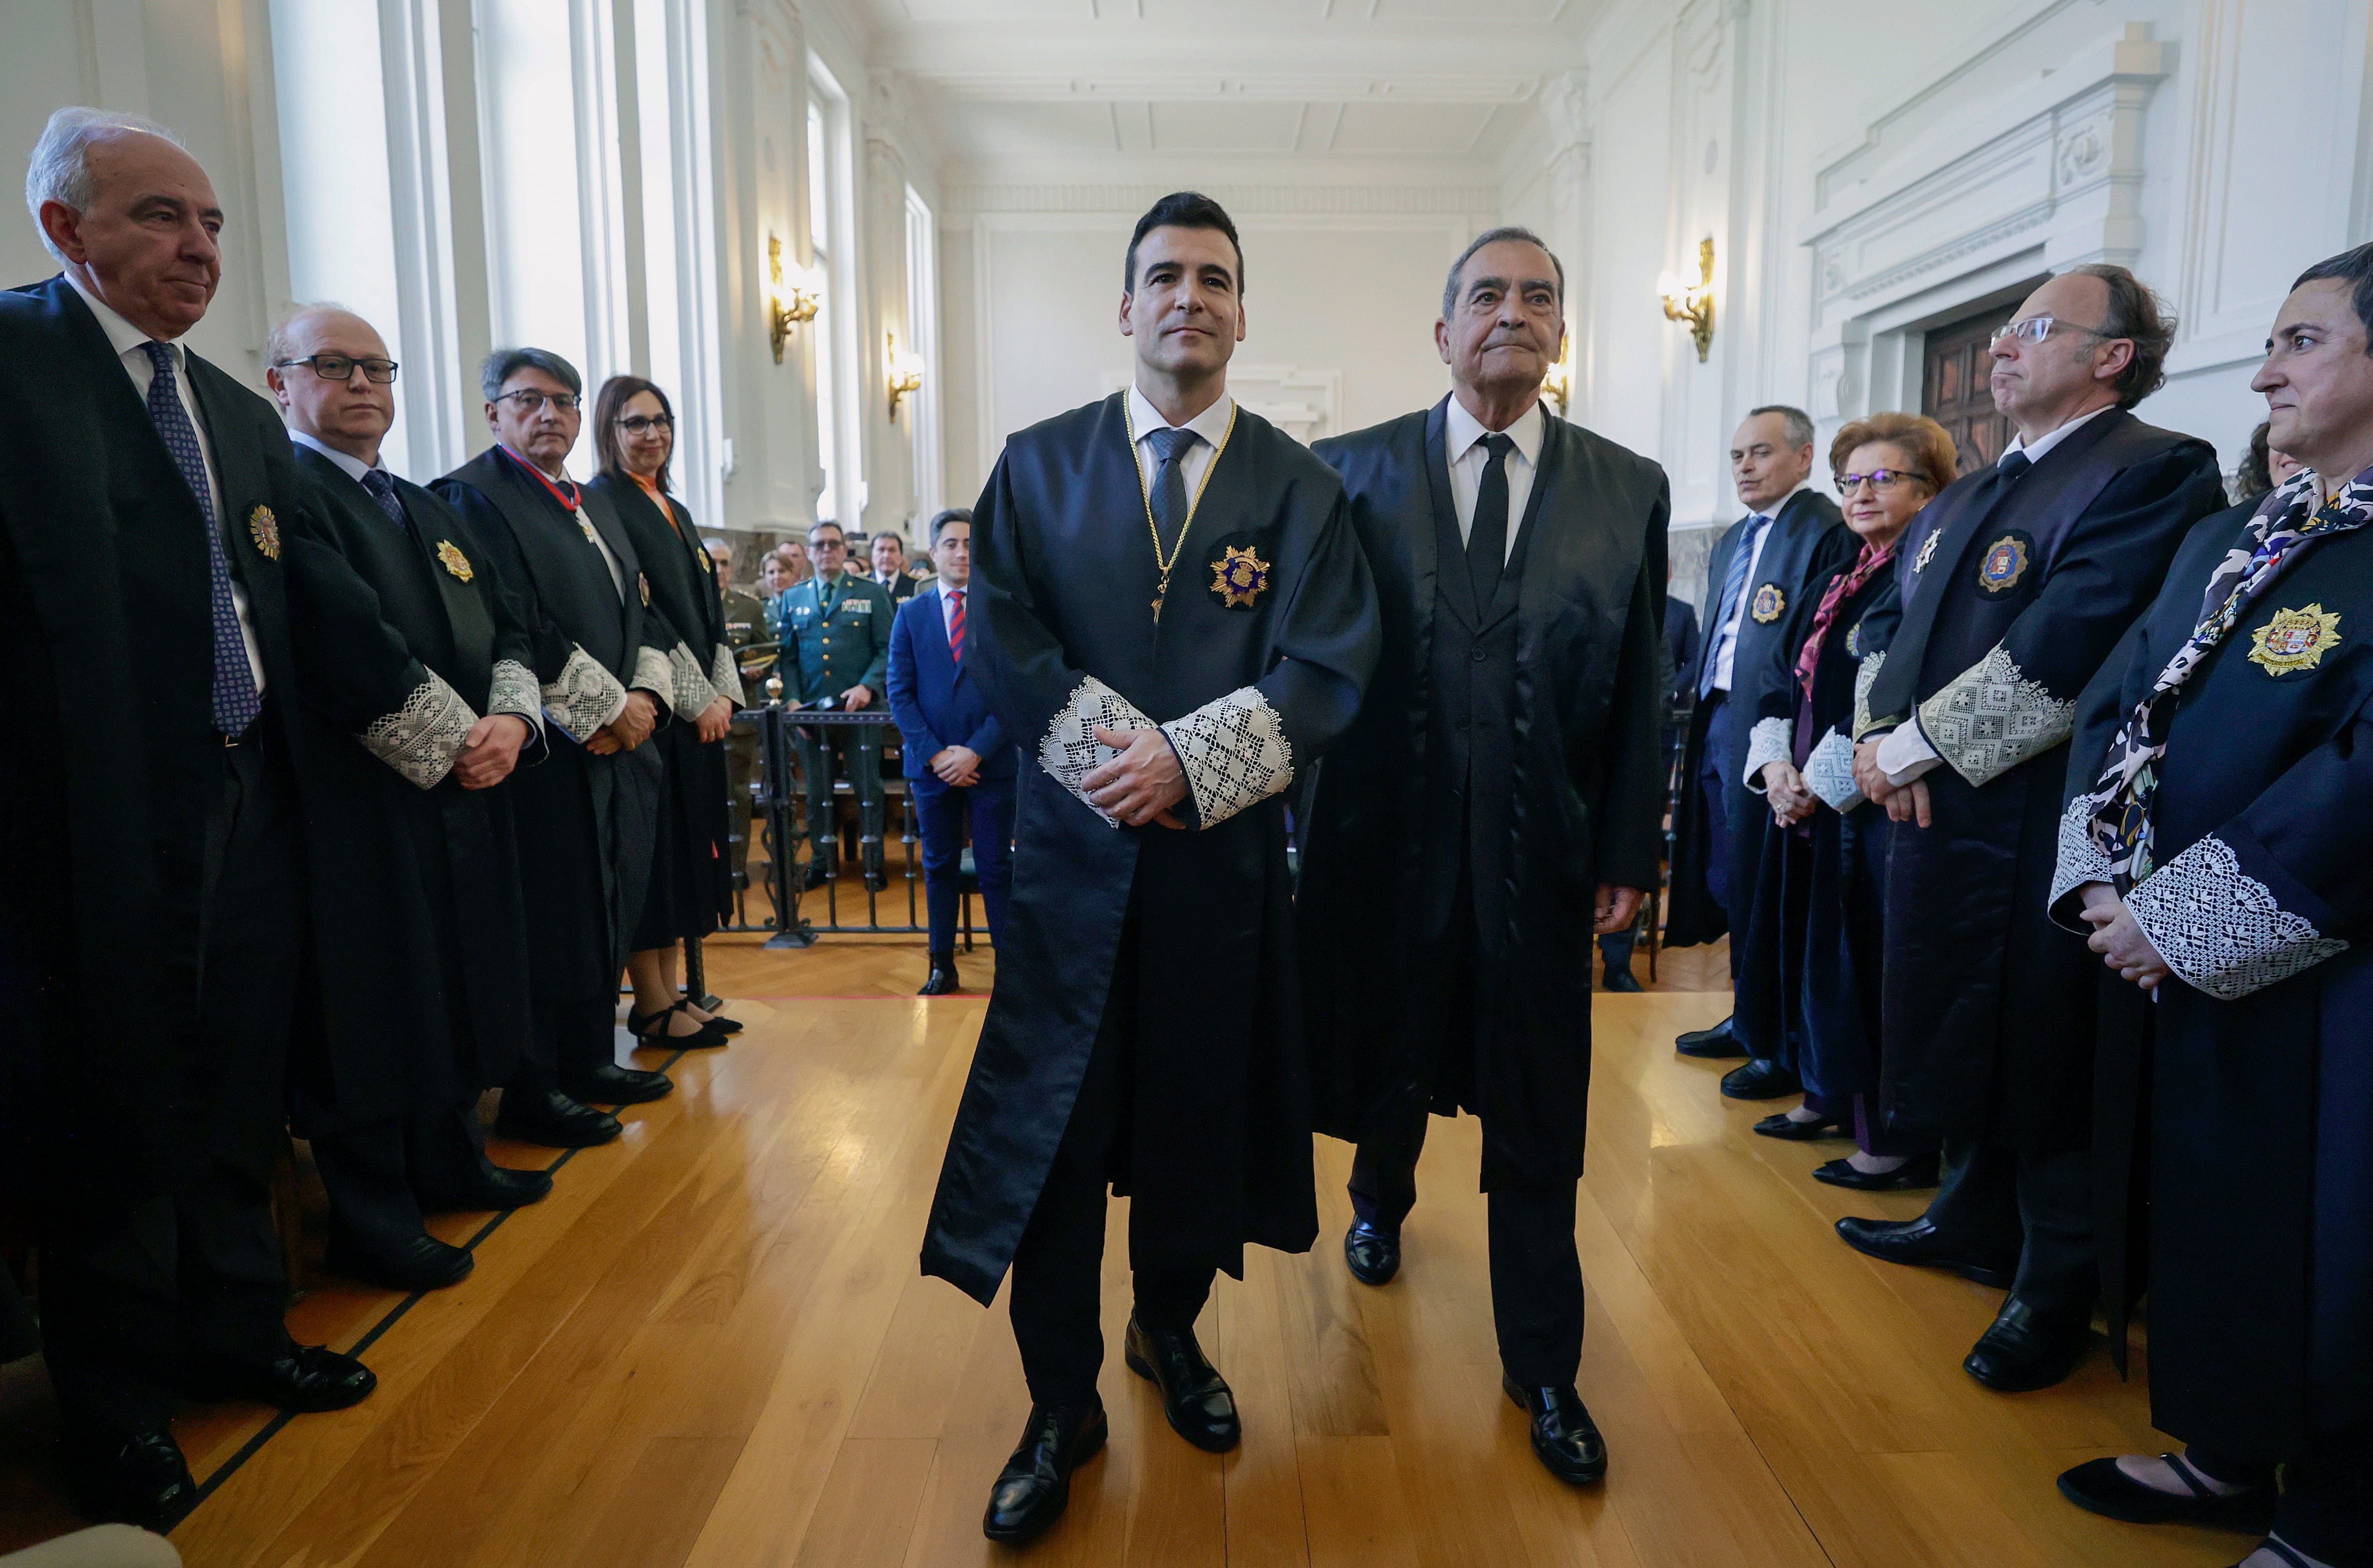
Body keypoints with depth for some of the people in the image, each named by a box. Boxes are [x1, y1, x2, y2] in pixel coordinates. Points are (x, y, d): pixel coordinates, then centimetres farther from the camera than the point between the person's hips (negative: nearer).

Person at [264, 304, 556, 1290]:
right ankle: (370, 1217, 13)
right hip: (360, 802, -8)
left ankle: (449, 1160, 32)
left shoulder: (427, 508, 20)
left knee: (455, 986, 16)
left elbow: (506, 632, 14)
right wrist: (451, 744, -18)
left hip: (463, 799, 8)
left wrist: (511, 719, -5)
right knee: (374, 1001, 0)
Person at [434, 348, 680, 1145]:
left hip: (620, 747, 8)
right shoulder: (473, 497, -7)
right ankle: (532, 1093, 9)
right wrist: (608, 708, -14)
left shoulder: (597, 505, 19)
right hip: (550, 754, -8)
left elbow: (643, 613, 16)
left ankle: (589, 1061, 27)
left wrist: (646, 697, -1)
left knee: (609, 910, 14)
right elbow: (520, 630, -17)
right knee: (547, 922, -3)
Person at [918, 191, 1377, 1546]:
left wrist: (1189, 760, -18)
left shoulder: (1301, 486, 2)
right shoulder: (1039, 466, 5)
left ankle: (1172, 1334, 39)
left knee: (1202, 1116, 14)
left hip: (1229, 855, 1)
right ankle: (1063, 1406, 21)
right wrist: (1122, 755, -14)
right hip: (1076, 850, 0)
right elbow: (1003, 644, -3)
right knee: (1054, 1128, 4)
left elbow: (1328, 671, -6)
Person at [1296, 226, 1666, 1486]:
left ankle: (1542, 1367, 28)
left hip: (1542, 849, 1)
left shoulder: (1628, 491, 2)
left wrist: (1629, 850, 0)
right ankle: (1381, 1201, 54)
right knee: (1385, 1056, 20)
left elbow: (1641, 689, 2)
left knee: (1538, 1124, 9)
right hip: (1388, 831, 0)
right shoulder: (1353, 471, 0)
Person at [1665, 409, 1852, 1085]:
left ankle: (1787, 1050, 13)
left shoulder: (1826, 532, -10)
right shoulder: (1731, 541, 19)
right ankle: (1750, 1022, 31)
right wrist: (1703, 711, 16)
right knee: (1731, 884, 16)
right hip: (1718, 724, 9)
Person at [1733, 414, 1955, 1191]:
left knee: (1873, 958, -3)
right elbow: (1787, 683, 15)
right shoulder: (1834, 584, 15)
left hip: (1877, 805, -9)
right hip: (1806, 803, 9)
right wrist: (1776, 764, -1)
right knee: (1818, 949, 16)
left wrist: (1827, 779, -17)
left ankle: (1898, 1138, 9)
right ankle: (1832, 1096, 31)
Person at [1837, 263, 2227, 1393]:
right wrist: (1879, 737, -3)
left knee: (2045, 1057, 3)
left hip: (2042, 824, -8)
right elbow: (1890, 625, 15)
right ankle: (1976, 1223, 38)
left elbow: (2068, 649, -23)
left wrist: (1920, 744, -17)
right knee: (1960, 1032, 19)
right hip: (1938, 814, 8)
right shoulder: (1961, 501, 18)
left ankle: (2058, 1288, 21)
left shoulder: (2153, 473, -11)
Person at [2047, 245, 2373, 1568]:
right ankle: (2226, 1458, 39)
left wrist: (2185, 918, -20)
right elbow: (2117, 703, 9)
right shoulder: (2224, 543, 12)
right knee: (2199, 1210, 19)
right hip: (2172, 964, 8)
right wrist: (2103, 882, -3)